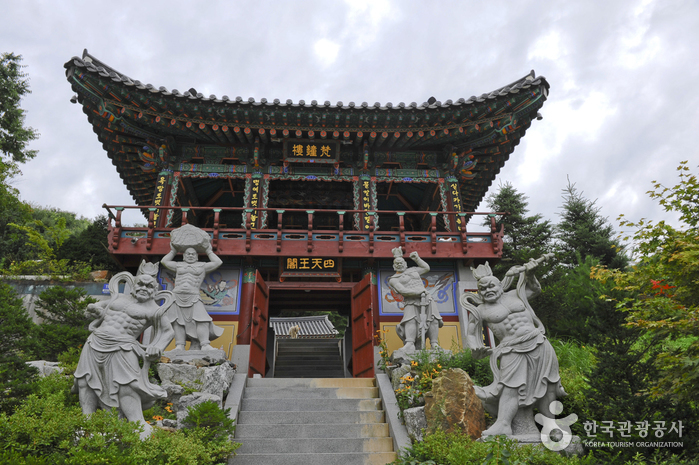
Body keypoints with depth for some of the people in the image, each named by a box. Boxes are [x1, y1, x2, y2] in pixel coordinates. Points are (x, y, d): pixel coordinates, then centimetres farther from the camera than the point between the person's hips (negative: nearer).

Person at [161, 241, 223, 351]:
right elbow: (164, 261, 33)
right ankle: (179, 346, -10)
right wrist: (173, 251, 37)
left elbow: (218, 262, 16)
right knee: (178, 322, -8)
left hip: (193, 298, -2)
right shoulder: (179, 265, 26)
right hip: (177, 297, 2)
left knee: (202, 320, -19)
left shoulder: (202, 266, 19)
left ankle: (205, 345, -26)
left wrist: (209, 251, 25)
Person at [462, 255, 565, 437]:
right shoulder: (480, 311, 1)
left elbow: (535, 289, 26)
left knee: (546, 382, 5)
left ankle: (549, 420, 17)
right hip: (512, 351, -4)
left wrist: (530, 273, 10)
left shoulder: (514, 295, 11)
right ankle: (503, 424, -24)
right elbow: (471, 334, 3)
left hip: (538, 343, 4)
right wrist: (476, 349, -15)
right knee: (511, 386, -17)